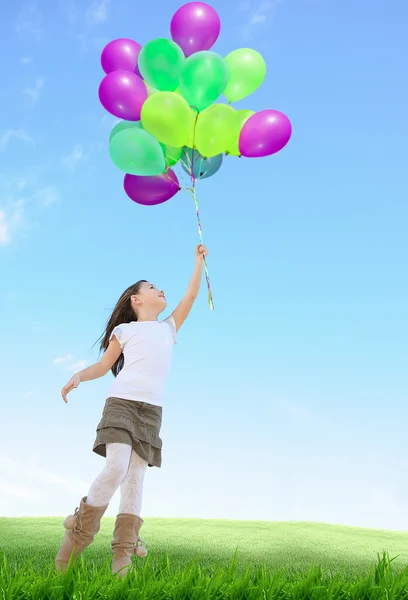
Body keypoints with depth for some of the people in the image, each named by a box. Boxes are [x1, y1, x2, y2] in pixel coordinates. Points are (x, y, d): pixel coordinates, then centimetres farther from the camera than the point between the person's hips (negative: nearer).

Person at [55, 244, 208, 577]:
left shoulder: (168, 328, 22)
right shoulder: (125, 330, 11)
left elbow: (191, 297, 20)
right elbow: (105, 364, 11)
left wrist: (199, 261, 21)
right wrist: (79, 377, -7)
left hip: (152, 411, 4)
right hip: (122, 402, -4)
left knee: (136, 476, -4)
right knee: (116, 468, -22)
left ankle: (123, 556, -6)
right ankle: (79, 534, -6)